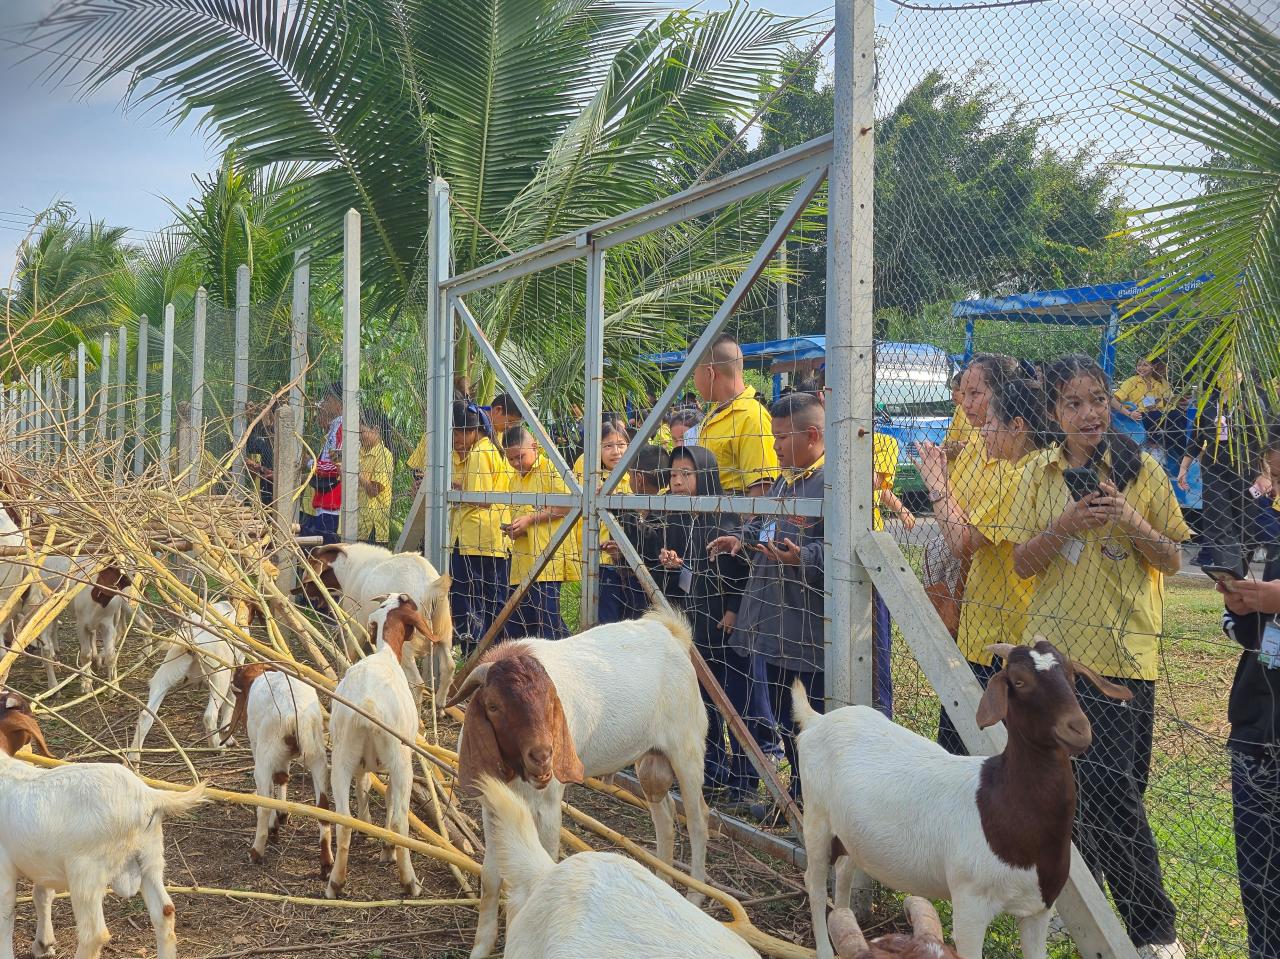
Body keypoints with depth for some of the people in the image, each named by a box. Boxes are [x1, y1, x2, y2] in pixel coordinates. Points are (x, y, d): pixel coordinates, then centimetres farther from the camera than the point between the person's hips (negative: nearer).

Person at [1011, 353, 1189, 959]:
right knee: (1068, 784, 11)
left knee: (1113, 790, -7)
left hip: (1122, 652, -3)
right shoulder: (1040, 474, 5)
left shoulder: (1141, 470, -2)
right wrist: (1065, 526, -16)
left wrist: (1131, 523, -18)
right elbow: (1022, 564, 2)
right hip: (1054, 646, 3)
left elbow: (1171, 562, 1)